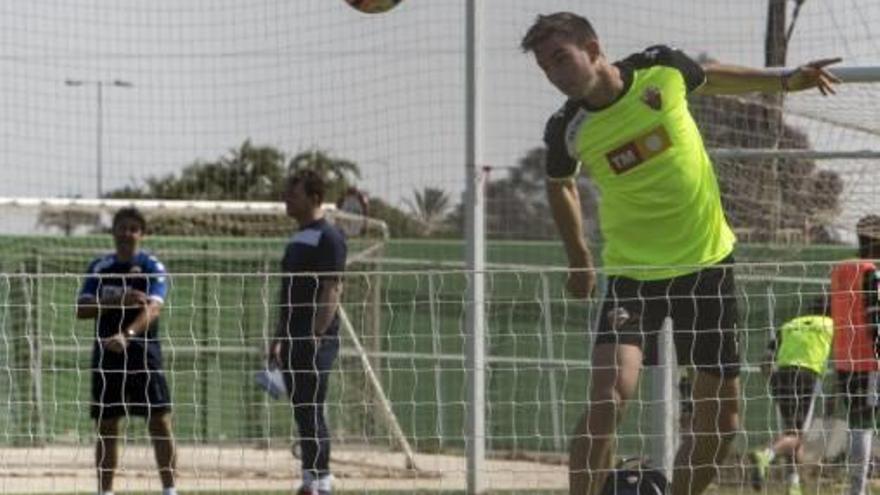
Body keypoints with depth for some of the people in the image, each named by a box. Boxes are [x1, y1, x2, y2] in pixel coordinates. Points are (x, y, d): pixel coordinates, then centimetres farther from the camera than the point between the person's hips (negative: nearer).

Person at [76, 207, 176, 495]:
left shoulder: (153, 267, -3)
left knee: (160, 422, -8)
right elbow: (82, 309, 0)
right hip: (107, 353, 3)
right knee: (106, 427, 5)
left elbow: (152, 308, -18)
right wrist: (117, 301, -16)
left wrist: (127, 334, -34)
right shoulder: (100, 268, 8)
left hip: (143, 352, -3)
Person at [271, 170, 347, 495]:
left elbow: (332, 289, -15)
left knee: (311, 411, -11)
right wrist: (280, 339, 19)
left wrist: (317, 335, -21)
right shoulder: (297, 238, 19)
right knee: (302, 413, 9)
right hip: (295, 340, 9)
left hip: (317, 339, -9)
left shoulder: (328, 238, -8)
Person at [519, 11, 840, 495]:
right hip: (633, 271, -2)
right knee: (608, 396, -24)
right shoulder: (567, 131, -11)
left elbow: (708, 77, 14)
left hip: (708, 261, 2)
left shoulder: (661, 69, -10)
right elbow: (560, 185, 11)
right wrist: (579, 259, 16)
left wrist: (785, 80, 15)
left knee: (720, 420, 6)